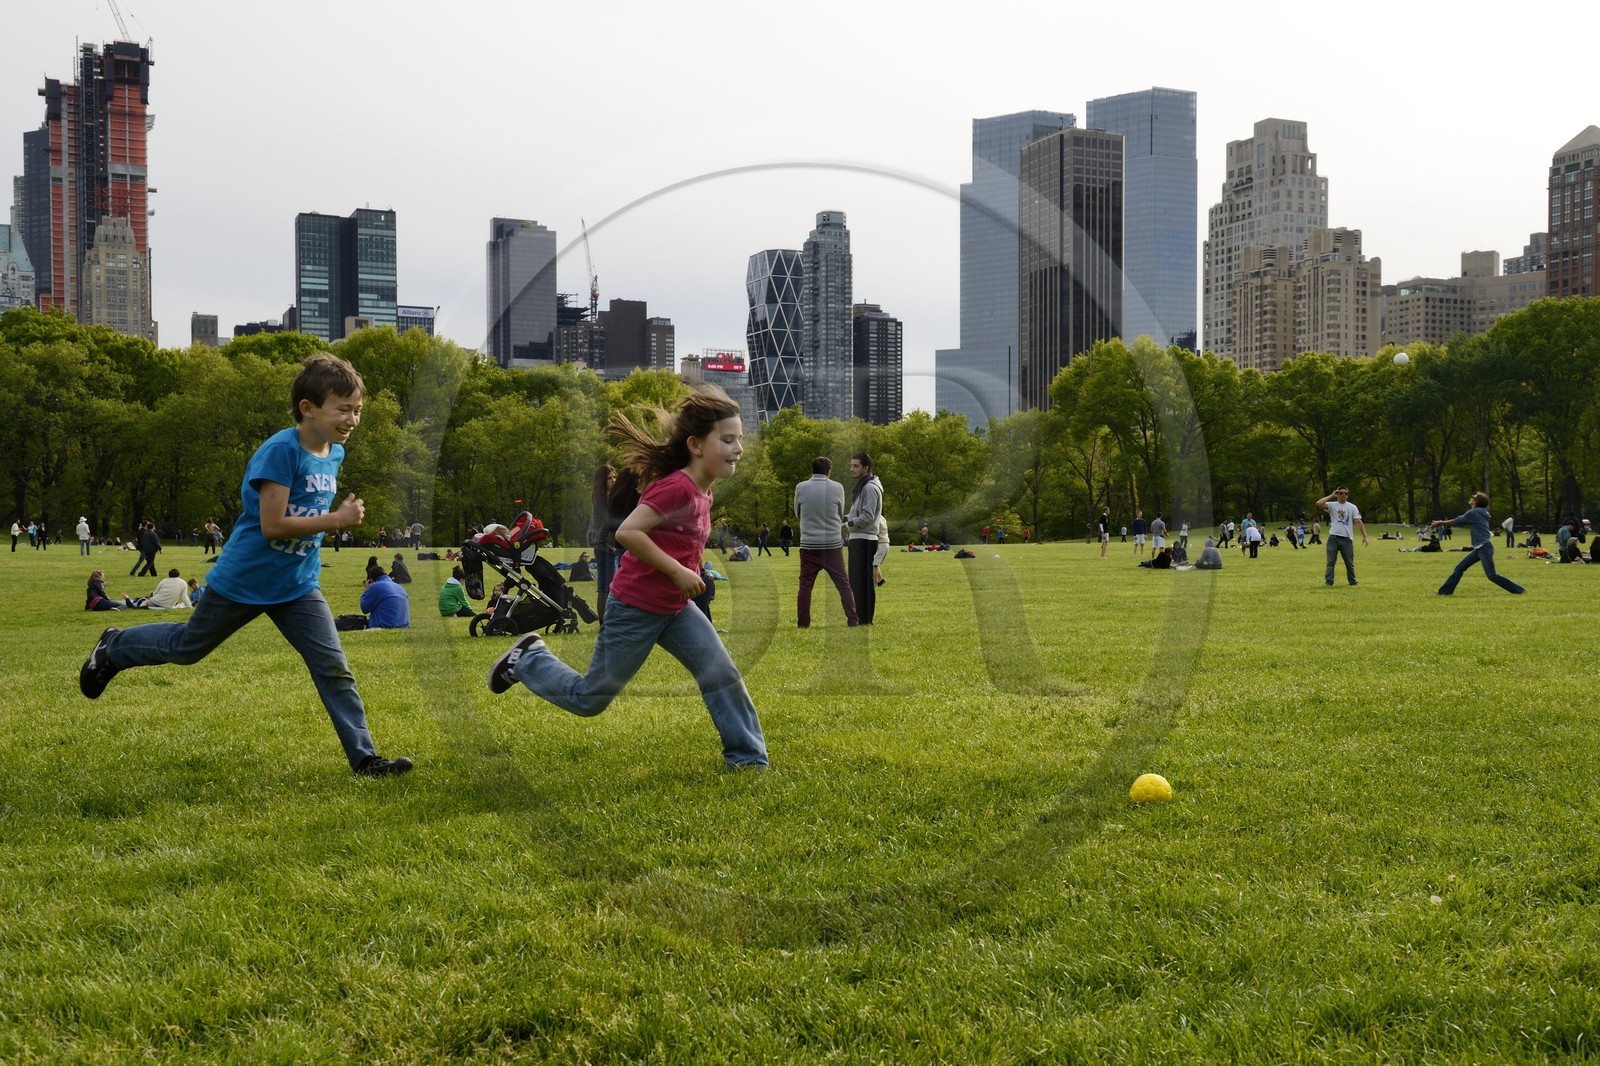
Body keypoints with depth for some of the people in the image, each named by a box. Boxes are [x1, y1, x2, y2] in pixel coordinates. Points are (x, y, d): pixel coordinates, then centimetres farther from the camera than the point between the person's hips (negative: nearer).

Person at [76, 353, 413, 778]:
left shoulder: (335, 453, 1)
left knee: (334, 669, -3)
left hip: (298, 586, 6)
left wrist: (342, 514, 6)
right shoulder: (281, 450, -25)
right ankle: (114, 648, 41)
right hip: (243, 582, -6)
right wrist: (337, 520, -28)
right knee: (188, 647, 16)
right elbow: (273, 525, -29)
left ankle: (363, 757, 1)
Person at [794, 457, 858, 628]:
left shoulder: (801, 488, -2)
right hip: (833, 544, 0)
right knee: (843, 584, 8)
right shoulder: (837, 488, -3)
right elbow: (841, 515, 10)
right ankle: (853, 619, 6)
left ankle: (803, 622, 2)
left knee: (805, 585, 5)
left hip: (809, 544, 0)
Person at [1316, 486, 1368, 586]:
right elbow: (1318, 503, -14)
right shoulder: (1332, 505, 3)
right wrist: (1331, 496, -7)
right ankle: (1329, 582, 0)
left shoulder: (1352, 507, 7)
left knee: (1350, 563, 9)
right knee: (1331, 561, -2)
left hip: (1347, 538, 1)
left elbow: (1359, 522, 1)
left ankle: (1353, 582, 21)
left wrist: (1364, 536, -7)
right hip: (1333, 538, -1)